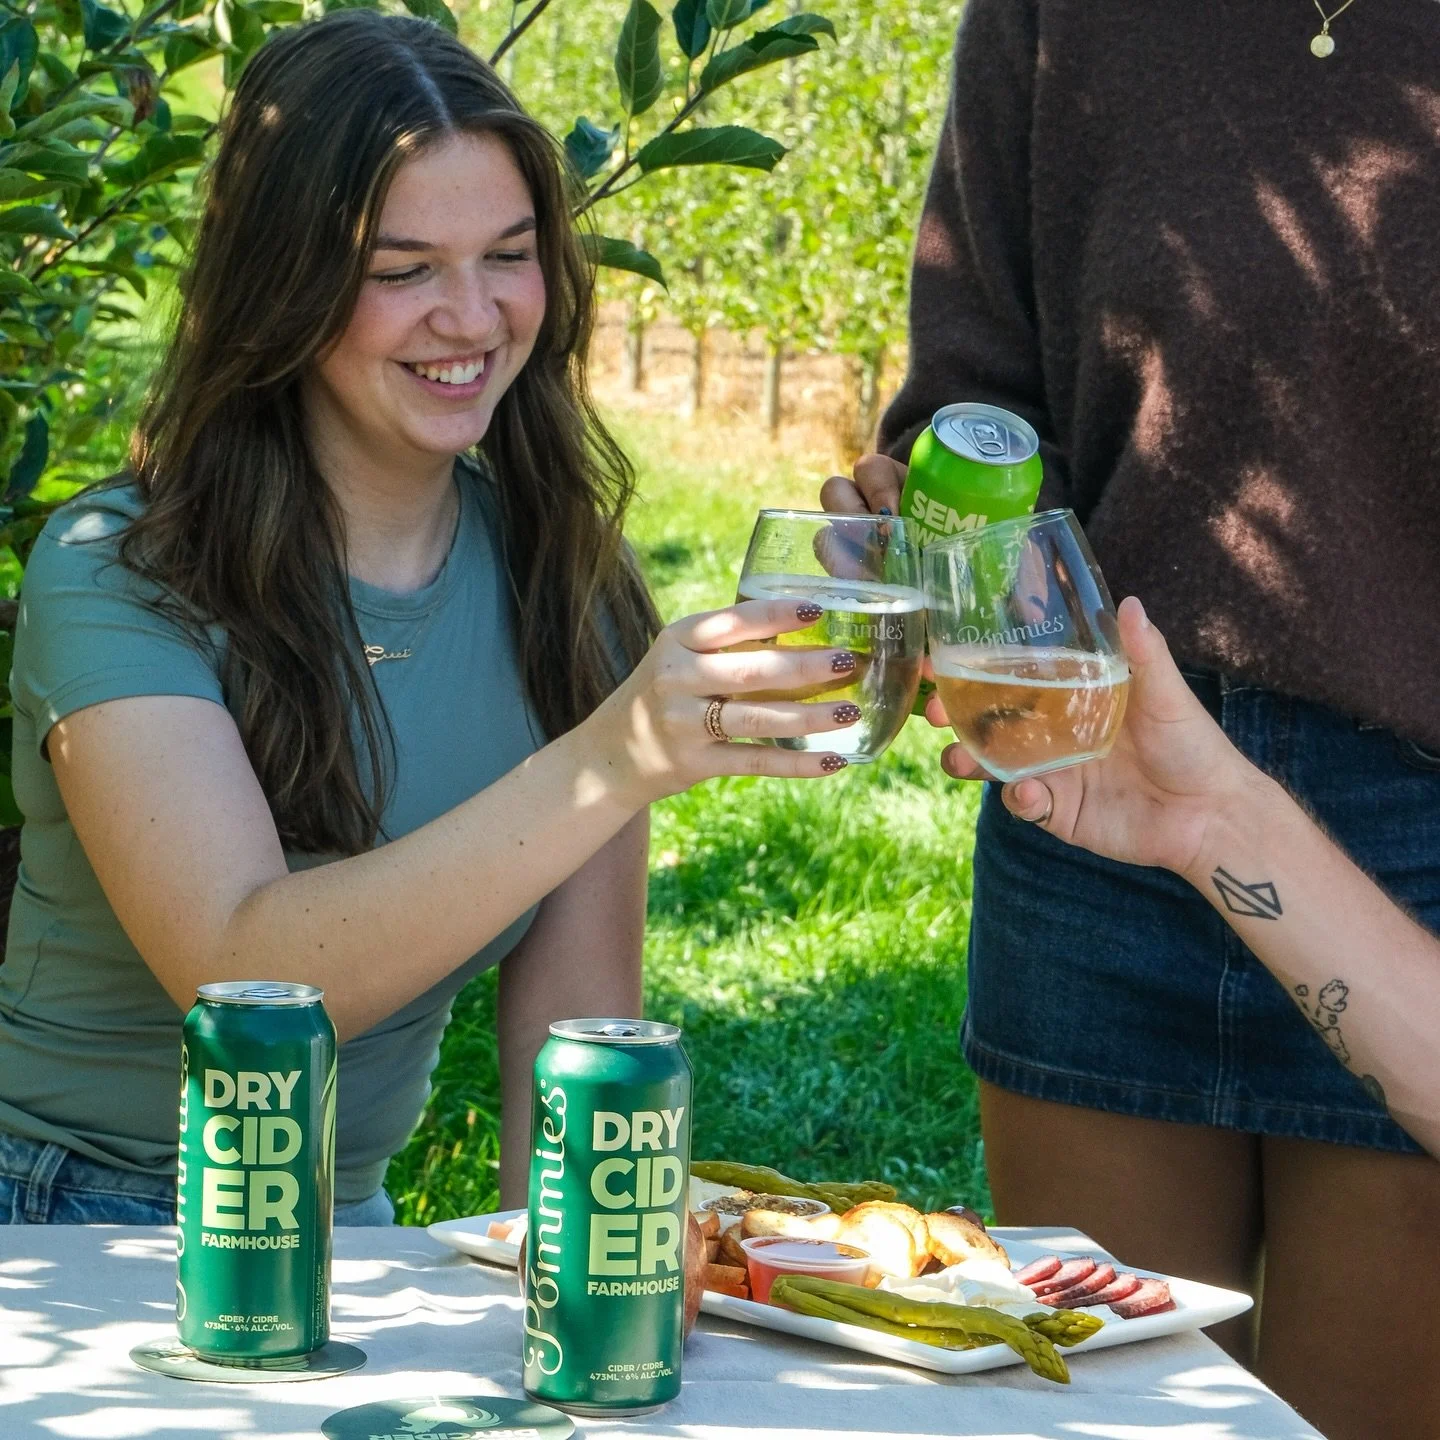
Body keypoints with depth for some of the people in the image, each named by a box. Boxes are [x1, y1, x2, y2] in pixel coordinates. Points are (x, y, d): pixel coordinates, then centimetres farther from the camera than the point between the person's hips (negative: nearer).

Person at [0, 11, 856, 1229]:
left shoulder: (561, 575, 1)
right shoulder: (115, 574, -16)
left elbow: (571, 1015, 1)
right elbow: (240, 979, -30)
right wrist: (612, 763, -39)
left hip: (344, 1232, 2)